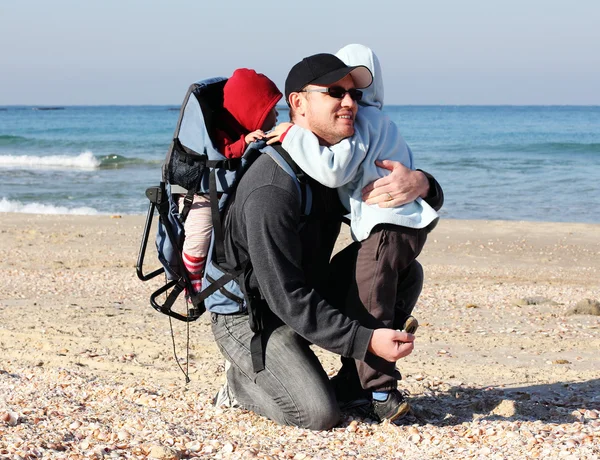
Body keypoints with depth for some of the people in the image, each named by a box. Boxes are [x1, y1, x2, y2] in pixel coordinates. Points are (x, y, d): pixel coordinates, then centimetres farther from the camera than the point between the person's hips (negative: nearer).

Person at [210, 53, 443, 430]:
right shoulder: (271, 191, -29)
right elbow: (288, 300, -30)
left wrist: (420, 184, -21)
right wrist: (365, 340, -34)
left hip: (312, 296, 9)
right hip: (250, 316, -9)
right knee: (320, 415, -25)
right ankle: (244, 378, 4)